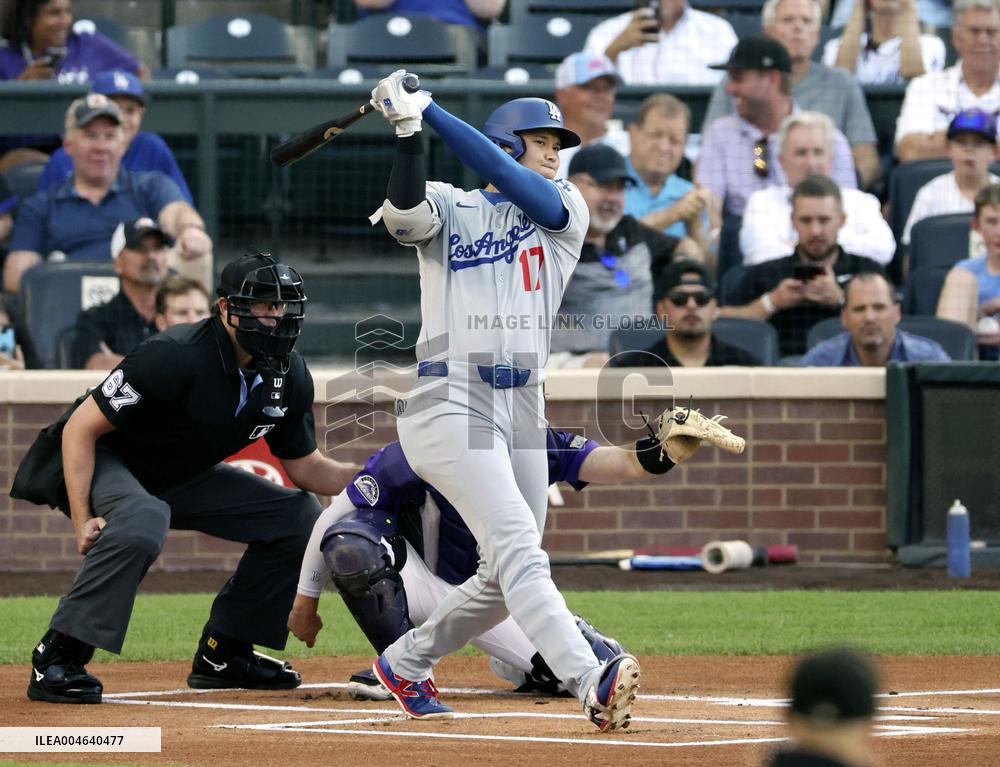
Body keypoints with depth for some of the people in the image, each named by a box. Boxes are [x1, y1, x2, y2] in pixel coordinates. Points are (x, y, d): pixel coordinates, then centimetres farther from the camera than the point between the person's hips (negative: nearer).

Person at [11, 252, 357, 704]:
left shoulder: (289, 378, -8)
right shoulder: (176, 357, -30)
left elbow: (306, 468, 4)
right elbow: (80, 428, -26)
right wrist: (82, 521, -34)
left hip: (181, 478, 8)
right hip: (102, 463, -8)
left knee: (299, 517, 1)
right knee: (142, 523, -40)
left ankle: (222, 654, 10)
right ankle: (56, 659, -31)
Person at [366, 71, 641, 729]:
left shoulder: (564, 209, 12)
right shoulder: (449, 208, 6)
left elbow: (506, 179, -7)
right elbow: (406, 212, -17)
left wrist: (429, 109, -9)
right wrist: (408, 129, -27)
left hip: (523, 407, 6)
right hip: (450, 401, -6)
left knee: (507, 577, 11)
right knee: (517, 548, -21)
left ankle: (405, 662, 34)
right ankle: (592, 684, -38)